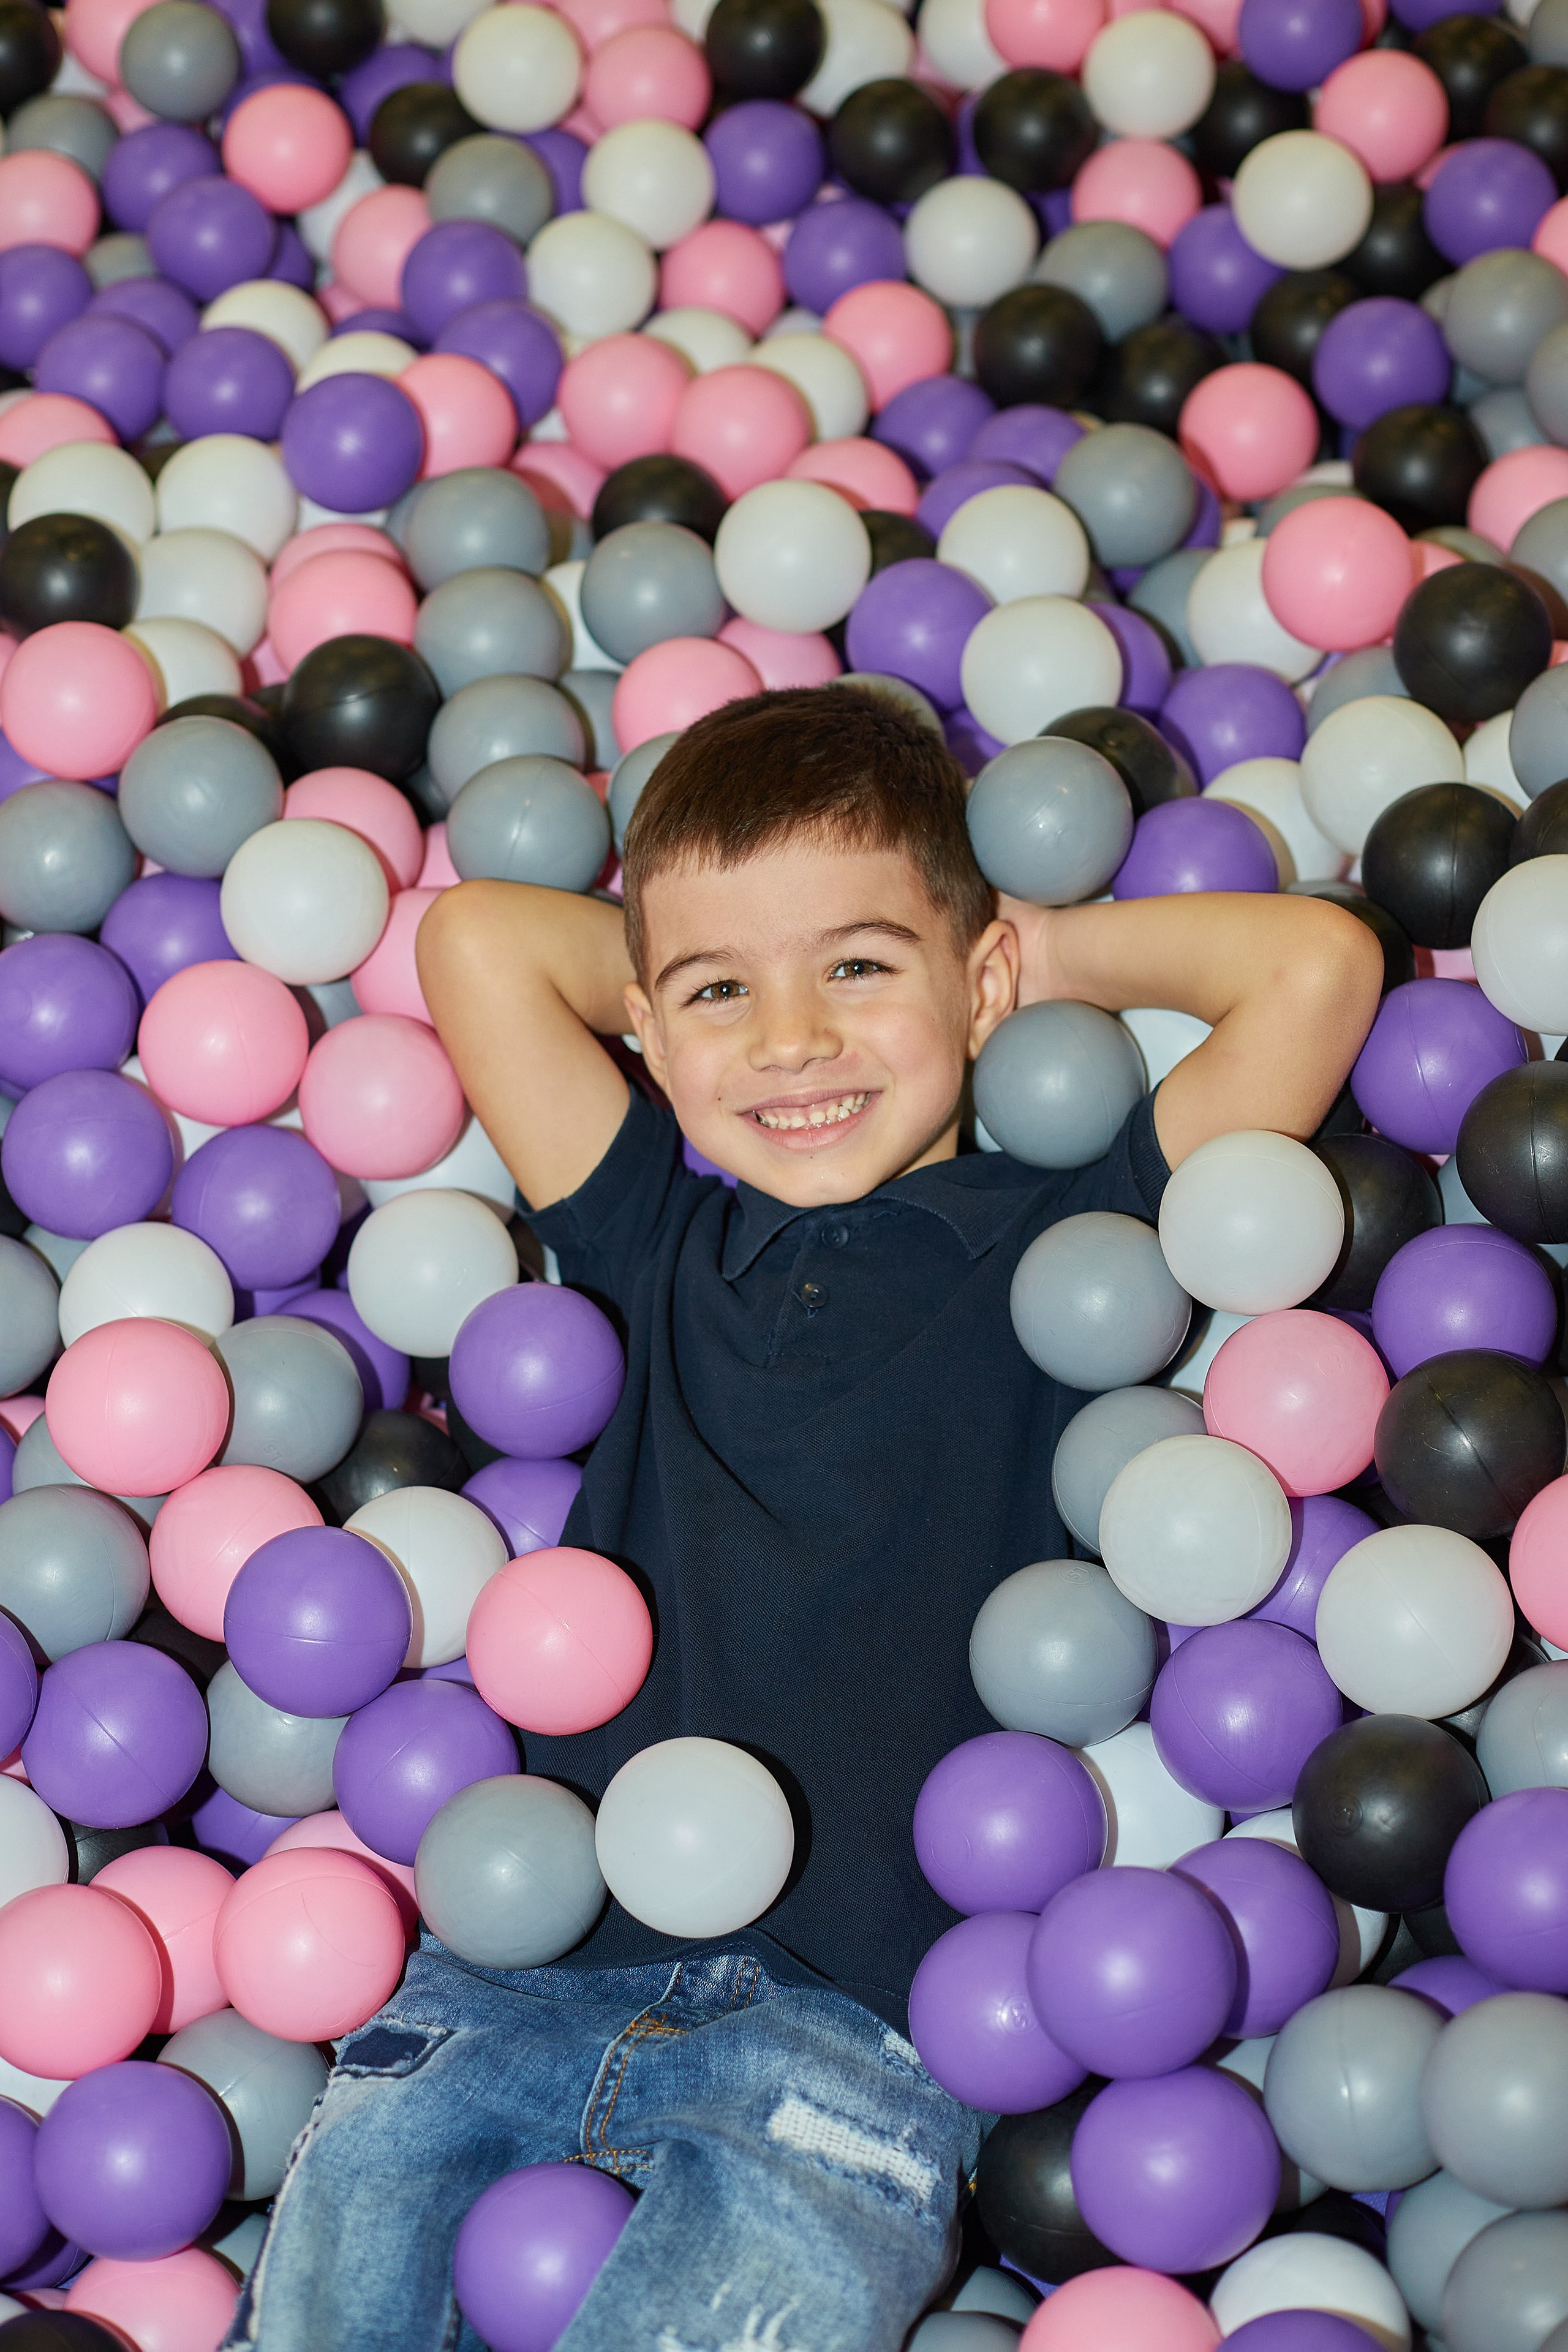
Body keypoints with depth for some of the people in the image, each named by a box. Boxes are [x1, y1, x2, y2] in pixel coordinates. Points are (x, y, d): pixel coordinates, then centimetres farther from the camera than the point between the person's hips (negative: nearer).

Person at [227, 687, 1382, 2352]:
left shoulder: (1059, 1247, 5)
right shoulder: (656, 1243, 13)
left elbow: (1317, 965, -3)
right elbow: (478, 939, 6)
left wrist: (1044, 954, 10)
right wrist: (720, 970, 15)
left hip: (856, 2029, -3)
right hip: (525, 1971, 3)